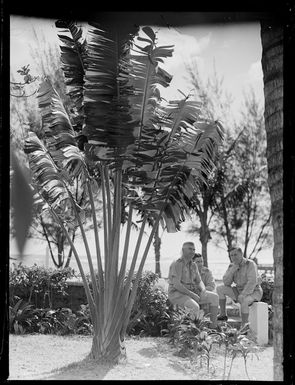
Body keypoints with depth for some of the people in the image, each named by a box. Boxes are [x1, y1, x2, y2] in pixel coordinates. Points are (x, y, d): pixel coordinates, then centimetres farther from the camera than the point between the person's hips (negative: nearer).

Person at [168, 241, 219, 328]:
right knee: (194, 307, -36)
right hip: (177, 294, -9)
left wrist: (203, 291, -9)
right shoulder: (177, 264, -16)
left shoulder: (193, 265, 11)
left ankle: (213, 326, -6)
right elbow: (176, 285, -24)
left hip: (190, 293, 9)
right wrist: (192, 294, -23)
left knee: (214, 297, -5)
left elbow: (199, 282, 14)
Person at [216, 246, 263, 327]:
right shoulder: (232, 266, 1)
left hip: (253, 292, -7)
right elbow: (226, 283, -6)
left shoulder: (250, 264, -19)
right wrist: (233, 270, -20)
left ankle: (244, 327, -29)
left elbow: (252, 282, -27)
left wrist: (243, 295, -34)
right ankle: (223, 314, 0)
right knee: (220, 289, -3)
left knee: (243, 301, -38)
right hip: (240, 290, 7)